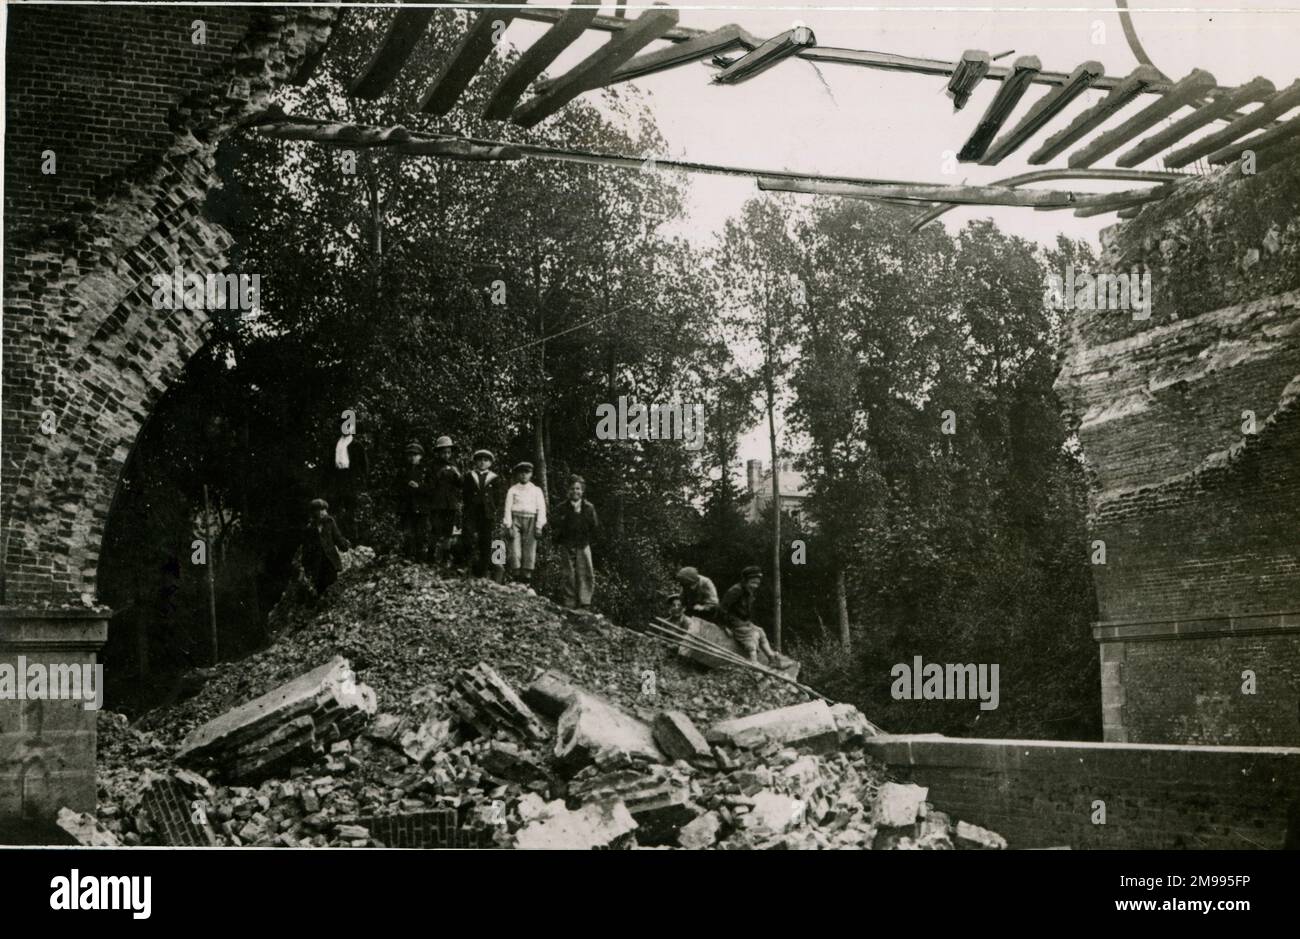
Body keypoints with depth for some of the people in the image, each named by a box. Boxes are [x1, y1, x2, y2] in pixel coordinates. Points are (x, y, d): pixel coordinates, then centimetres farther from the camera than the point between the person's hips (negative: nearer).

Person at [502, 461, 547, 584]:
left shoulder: (536, 490, 15)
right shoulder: (512, 490, 13)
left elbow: (541, 509, 9)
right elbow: (508, 508, 7)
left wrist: (539, 526, -3)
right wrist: (508, 525, -4)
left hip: (530, 520, 1)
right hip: (515, 520, 0)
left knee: (530, 548, -8)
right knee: (515, 548, -11)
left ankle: (527, 574, -8)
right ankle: (516, 574, -13)